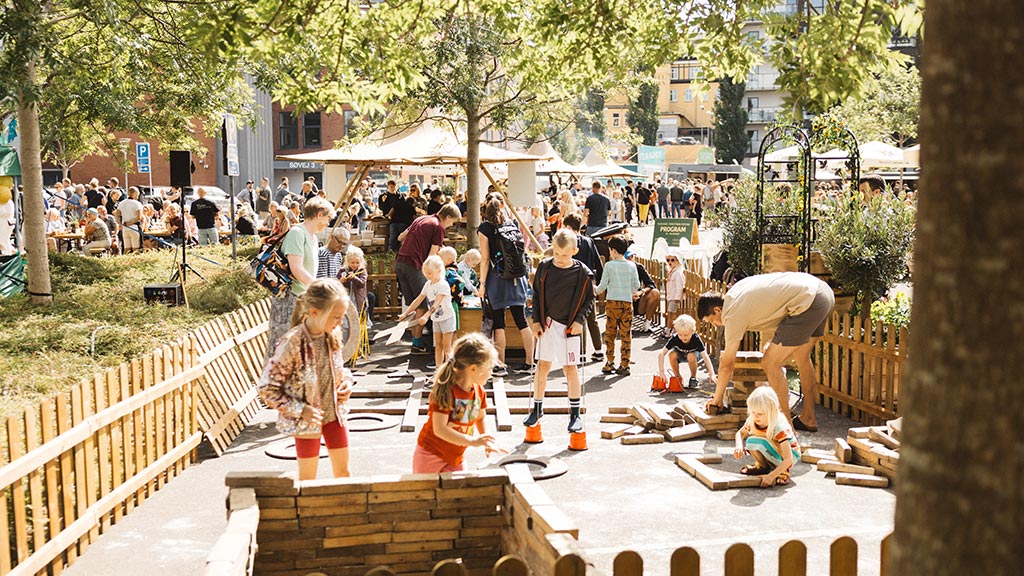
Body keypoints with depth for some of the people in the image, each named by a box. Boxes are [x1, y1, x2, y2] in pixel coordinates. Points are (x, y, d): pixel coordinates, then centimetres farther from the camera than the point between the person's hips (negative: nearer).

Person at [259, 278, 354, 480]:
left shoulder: (334, 334, -8)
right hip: (307, 419, -5)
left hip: (334, 412, 5)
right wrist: (300, 410, -22)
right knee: (308, 479, 9)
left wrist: (346, 380, -7)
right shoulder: (293, 343, -26)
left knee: (343, 471, 16)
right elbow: (267, 388, -20)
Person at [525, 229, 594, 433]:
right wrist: (536, 320, 2)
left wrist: (579, 320, -9)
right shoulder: (544, 267, -1)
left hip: (569, 327, -2)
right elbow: (536, 295, 8)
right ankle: (537, 408, 19)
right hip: (547, 324, 2)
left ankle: (575, 414, 14)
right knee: (543, 366, 3)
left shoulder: (582, 273, -8)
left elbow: (589, 300, 3)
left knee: (570, 369, 2)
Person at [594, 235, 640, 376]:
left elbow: (603, 285, -2)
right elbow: (637, 285, 4)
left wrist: (597, 290, 19)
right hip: (627, 302, 2)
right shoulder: (631, 265, 3)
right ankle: (624, 366, 3)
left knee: (610, 333, 7)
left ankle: (610, 364, 8)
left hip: (612, 302, -2)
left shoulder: (609, 265, -4)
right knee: (626, 334, 4)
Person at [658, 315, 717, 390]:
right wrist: (661, 372, -44)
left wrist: (712, 374, -47)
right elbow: (661, 354, -34)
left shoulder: (696, 339, -34)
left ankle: (693, 378, -8)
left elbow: (705, 357, -37)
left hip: (693, 353, -1)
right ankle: (677, 377, -7)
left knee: (691, 356, -36)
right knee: (672, 354, -32)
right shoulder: (674, 338, -32)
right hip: (680, 354, 1)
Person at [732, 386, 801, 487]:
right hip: (773, 452, 6)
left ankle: (783, 471, -14)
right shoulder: (752, 421, -16)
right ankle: (762, 466, 3)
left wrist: (771, 476, -45)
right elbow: (740, 433, 5)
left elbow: (788, 460, -35)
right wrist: (739, 446, -19)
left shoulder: (779, 428, -33)